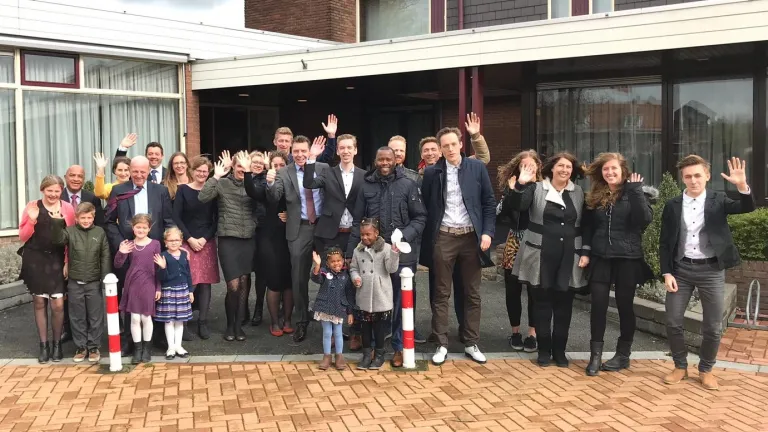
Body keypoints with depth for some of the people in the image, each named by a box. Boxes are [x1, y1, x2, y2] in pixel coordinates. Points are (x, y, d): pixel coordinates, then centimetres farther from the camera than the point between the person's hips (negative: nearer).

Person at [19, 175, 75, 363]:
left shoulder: (68, 209, 0)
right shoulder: (32, 207, -1)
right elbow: (23, 237, -1)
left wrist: (68, 262, -3)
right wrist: (32, 220, -18)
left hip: (57, 261, 0)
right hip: (35, 260, 0)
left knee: (58, 305, -4)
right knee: (39, 303, 7)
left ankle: (57, 344, 14)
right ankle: (44, 345, 18)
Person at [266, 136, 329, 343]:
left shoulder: (323, 168, 1)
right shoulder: (284, 173, 0)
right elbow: (274, 198, -11)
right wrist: (270, 183, -29)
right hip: (300, 229, 0)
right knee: (299, 277, 6)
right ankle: (302, 321, 19)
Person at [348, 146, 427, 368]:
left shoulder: (408, 185, 1)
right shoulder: (366, 187, 8)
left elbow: (420, 217, 2)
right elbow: (357, 222, 9)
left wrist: (404, 237, -14)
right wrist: (350, 253, 4)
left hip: (402, 252, -2)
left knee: (401, 302, 4)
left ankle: (399, 347, 16)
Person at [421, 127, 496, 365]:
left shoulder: (477, 168, 2)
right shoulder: (432, 172, 1)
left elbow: (489, 202, 3)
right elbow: (424, 208, 4)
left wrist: (487, 232, -6)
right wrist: (427, 240, -1)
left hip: (471, 237, 1)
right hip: (443, 238, -1)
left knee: (472, 294, 8)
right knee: (441, 294, 5)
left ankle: (471, 344, 18)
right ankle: (442, 344, 13)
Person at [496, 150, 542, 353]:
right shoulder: (511, 187, 4)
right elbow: (500, 213, -7)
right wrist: (511, 191, -14)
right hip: (514, 245, 2)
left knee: (535, 291, 0)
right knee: (513, 291, 6)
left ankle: (532, 334, 12)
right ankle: (515, 332, 19)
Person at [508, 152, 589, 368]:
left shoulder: (579, 193, 9)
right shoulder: (536, 188, 1)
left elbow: (585, 225, 9)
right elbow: (517, 206, -14)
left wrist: (585, 252, 1)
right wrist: (521, 185, -31)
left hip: (569, 257, 2)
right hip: (542, 256, -2)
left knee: (564, 304, 7)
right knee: (543, 303, 5)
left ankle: (559, 350, 19)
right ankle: (544, 350, 15)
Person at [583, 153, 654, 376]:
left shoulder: (632, 194, -1)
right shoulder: (595, 196, 8)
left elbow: (645, 219, -17)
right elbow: (588, 225, 14)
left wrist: (636, 191, -18)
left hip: (627, 258, -2)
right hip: (600, 258, 3)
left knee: (625, 306, 7)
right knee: (598, 305, -2)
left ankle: (623, 355, 19)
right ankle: (595, 354, 7)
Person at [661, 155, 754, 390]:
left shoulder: (718, 200, 0)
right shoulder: (672, 205, 2)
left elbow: (747, 207, -16)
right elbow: (665, 242, 4)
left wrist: (742, 185, -34)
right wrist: (667, 273, -4)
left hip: (711, 270, -1)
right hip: (681, 269, 1)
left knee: (712, 326, 4)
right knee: (673, 322, 2)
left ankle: (706, 369, 22)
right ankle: (680, 366, 21)